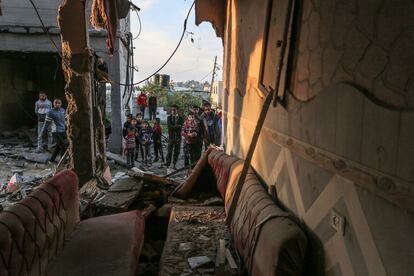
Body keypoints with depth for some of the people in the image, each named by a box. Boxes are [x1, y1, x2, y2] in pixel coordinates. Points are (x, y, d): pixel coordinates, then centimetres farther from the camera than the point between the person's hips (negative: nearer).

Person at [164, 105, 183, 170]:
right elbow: (169, 126, -6)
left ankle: (174, 164, 11)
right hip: (171, 137, -1)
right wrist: (176, 126, -13)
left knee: (177, 151, 3)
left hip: (178, 137, 1)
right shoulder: (169, 117, 9)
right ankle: (168, 164, -4)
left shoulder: (180, 118, 6)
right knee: (169, 151, -6)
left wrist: (173, 127, -13)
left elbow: (180, 126, -6)